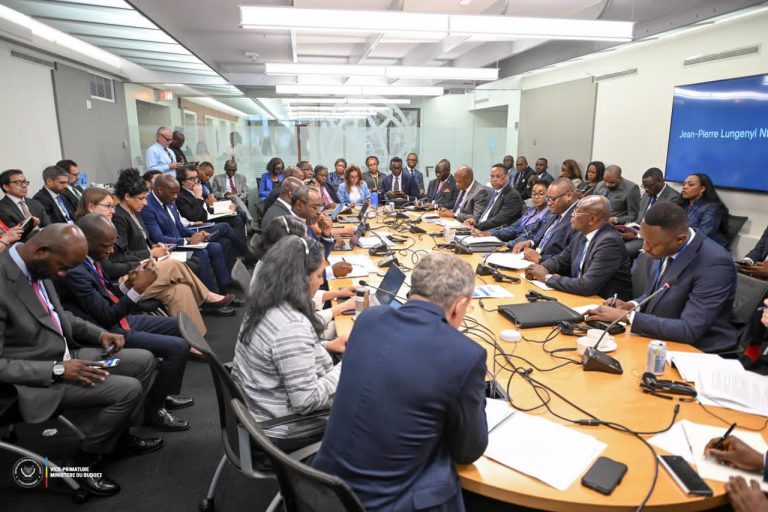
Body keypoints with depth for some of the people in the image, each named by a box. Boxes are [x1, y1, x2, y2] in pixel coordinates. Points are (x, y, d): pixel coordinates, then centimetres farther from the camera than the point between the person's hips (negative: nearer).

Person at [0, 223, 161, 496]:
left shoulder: (35, 267, -1)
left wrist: (99, 333, 1)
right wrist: (58, 370, -25)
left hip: (66, 354, 9)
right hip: (38, 380, -9)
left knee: (144, 361, 6)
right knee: (128, 389, -20)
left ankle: (120, 435, 24)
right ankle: (84, 460, 5)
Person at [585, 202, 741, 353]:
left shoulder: (715, 264, -25)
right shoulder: (663, 248, -4)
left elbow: (689, 331, -28)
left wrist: (626, 316, -25)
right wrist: (632, 306, -7)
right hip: (662, 340, 6)